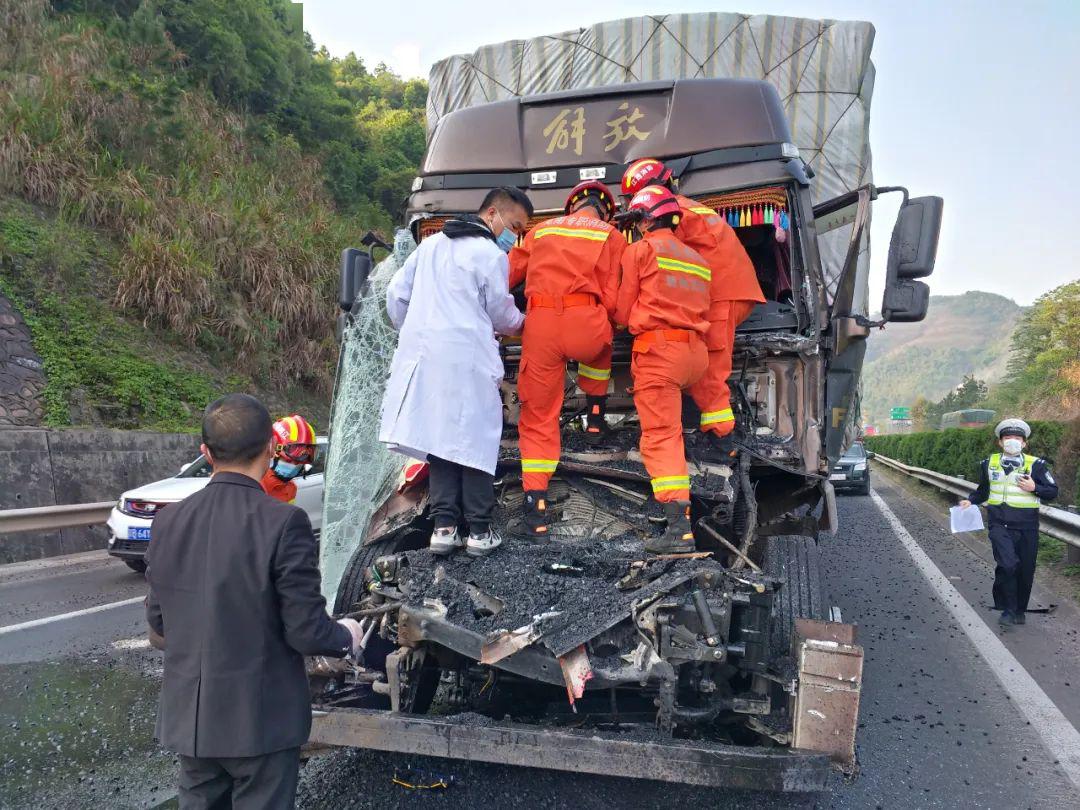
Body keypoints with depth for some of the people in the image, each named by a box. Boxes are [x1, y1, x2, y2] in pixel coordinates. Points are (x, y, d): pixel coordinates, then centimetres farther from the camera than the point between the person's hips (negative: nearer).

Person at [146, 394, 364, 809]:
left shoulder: (168, 521, -4)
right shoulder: (284, 522, -20)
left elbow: (158, 621, 6)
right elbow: (306, 632, -17)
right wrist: (347, 636, 4)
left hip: (189, 715, 5)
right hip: (261, 718, -4)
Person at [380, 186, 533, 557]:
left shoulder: (431, 244, 16)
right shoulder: (491, 255, -4)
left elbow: (397, 293, 18)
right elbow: (501, 312, 5)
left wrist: (411, 332, 29)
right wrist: (522, 323, 26)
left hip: (424, 353, 6)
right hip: (467, 357, -6)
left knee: (439, 434, 9)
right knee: (476, 439, 2)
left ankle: (444, 525, 6)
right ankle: (479, 530, 4)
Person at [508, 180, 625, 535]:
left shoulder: (542, 230, 22)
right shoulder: (611, 235, 15)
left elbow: (506, 275, 21)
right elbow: (612, 299, 6)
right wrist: (608, 323, 26)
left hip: (539, 323, 1)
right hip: (585, 320, -1)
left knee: (538, 415, 10)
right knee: (598, 349, 38)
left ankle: (536, 501, 2)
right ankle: (595, 417, 37)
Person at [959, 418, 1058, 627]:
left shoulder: (1035, 465, 1)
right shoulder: (989, 464, 9)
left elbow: (1053, 491, 4)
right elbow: (983, 490, 24)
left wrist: (1034, 488, -14)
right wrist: (970, 500, 7)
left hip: (1027, 526, 0)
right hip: (999, 524, 0)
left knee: (1025, 571, 8)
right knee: (1007, 564, -20)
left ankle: (1020, 610, 28)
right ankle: (1007, 609, -6)